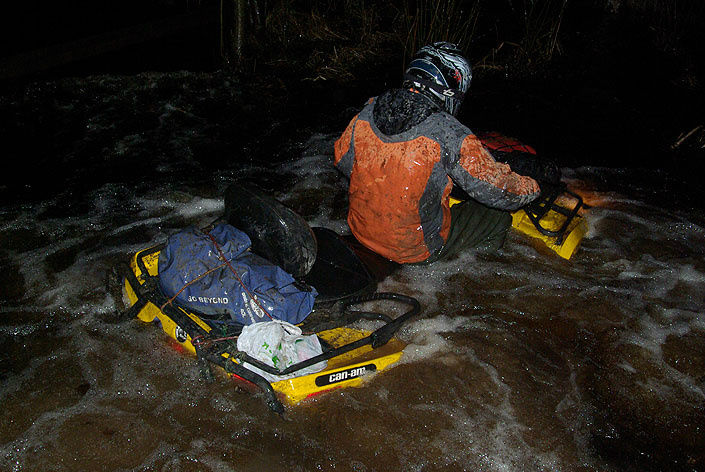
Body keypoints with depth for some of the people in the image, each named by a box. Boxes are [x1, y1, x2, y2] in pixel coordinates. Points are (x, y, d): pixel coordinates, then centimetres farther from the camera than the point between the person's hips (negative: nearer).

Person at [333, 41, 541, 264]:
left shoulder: (366, 113, -8)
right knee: (498, 216, 11)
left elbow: (343, 162, 9)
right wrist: (531, 188, 8)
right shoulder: (449, 134, -24)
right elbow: (498, 190, -15)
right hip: (418, 250, -6)